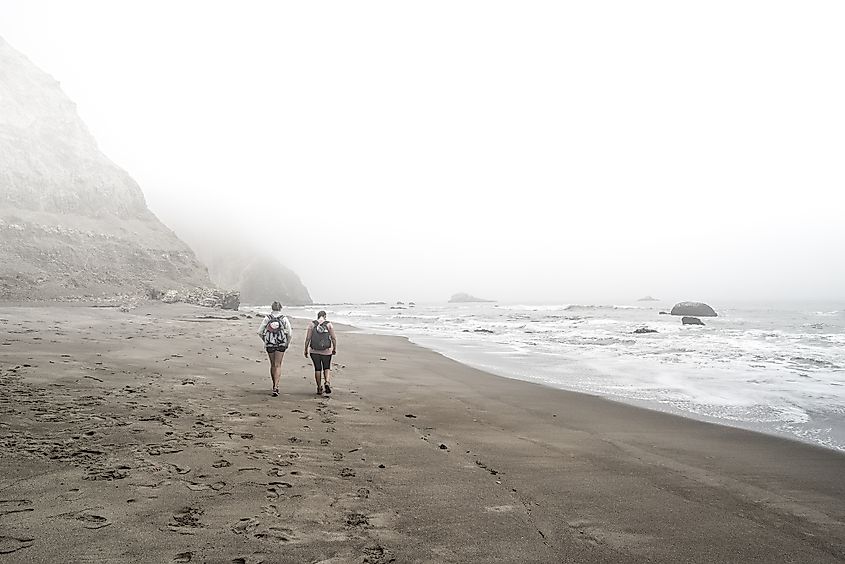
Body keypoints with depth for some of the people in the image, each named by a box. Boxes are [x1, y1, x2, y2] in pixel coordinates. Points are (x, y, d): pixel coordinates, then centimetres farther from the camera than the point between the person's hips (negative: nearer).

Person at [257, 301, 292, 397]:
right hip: (281, 344, -1)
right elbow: (289, 333, -6)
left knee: (272, 365, 16)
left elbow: (260, 332, 1)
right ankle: (276, 387, -13)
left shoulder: (267, 318, 1)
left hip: (269, 345, 2)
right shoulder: (284, 318, -3)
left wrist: (265, 341, 12)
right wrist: (287, 344, 4)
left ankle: (275, 385, 27)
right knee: (278, 365, 1)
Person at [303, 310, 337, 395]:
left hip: (314, 351, 1)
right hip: (326, 351, -1)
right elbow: (334, 338, -3)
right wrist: (335, 349, 9)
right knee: (327, 368, 15)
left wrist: (306, 350, 5)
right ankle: (327, 383, -8)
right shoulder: (329, 324, -3)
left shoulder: (312, 324, -2)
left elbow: (308, 338, -3)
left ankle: (319, 388, 16)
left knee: (317, 369, 13)